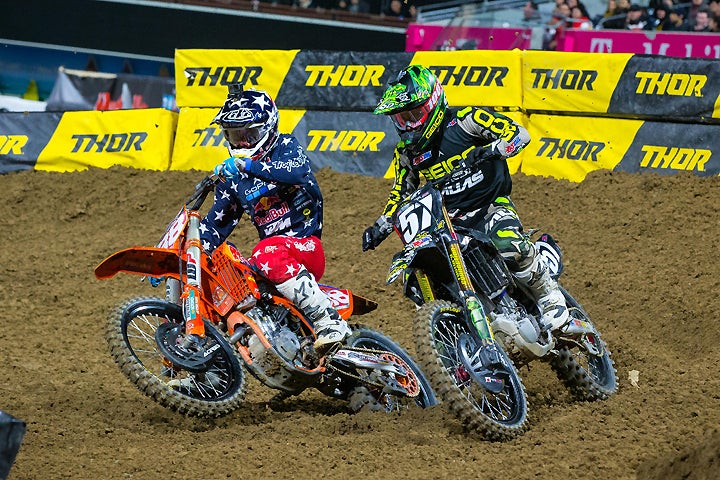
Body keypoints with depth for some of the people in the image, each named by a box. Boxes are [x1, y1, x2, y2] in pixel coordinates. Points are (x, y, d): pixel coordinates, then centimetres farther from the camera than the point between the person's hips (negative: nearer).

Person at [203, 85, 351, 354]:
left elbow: (296, 170, -25)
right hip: (274, 245, 7)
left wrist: (248, 166, -34)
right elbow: (216, 223, 19)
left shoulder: (285, 147, 0)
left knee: (268, 254, -39)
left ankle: (329, 322, -39)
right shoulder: (232, 177, 18)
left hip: (306, 244, -7)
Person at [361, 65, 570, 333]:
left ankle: (550, 297, -14)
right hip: (447, 222, 6)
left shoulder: (464, 122, -7)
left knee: (510, 248, -37)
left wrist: (489, 151, -29)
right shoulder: (407, 152, 10)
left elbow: (518, 133, -12)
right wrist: (381, 227, 8)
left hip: (491, 206, -6)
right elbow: (400, 194, 22)